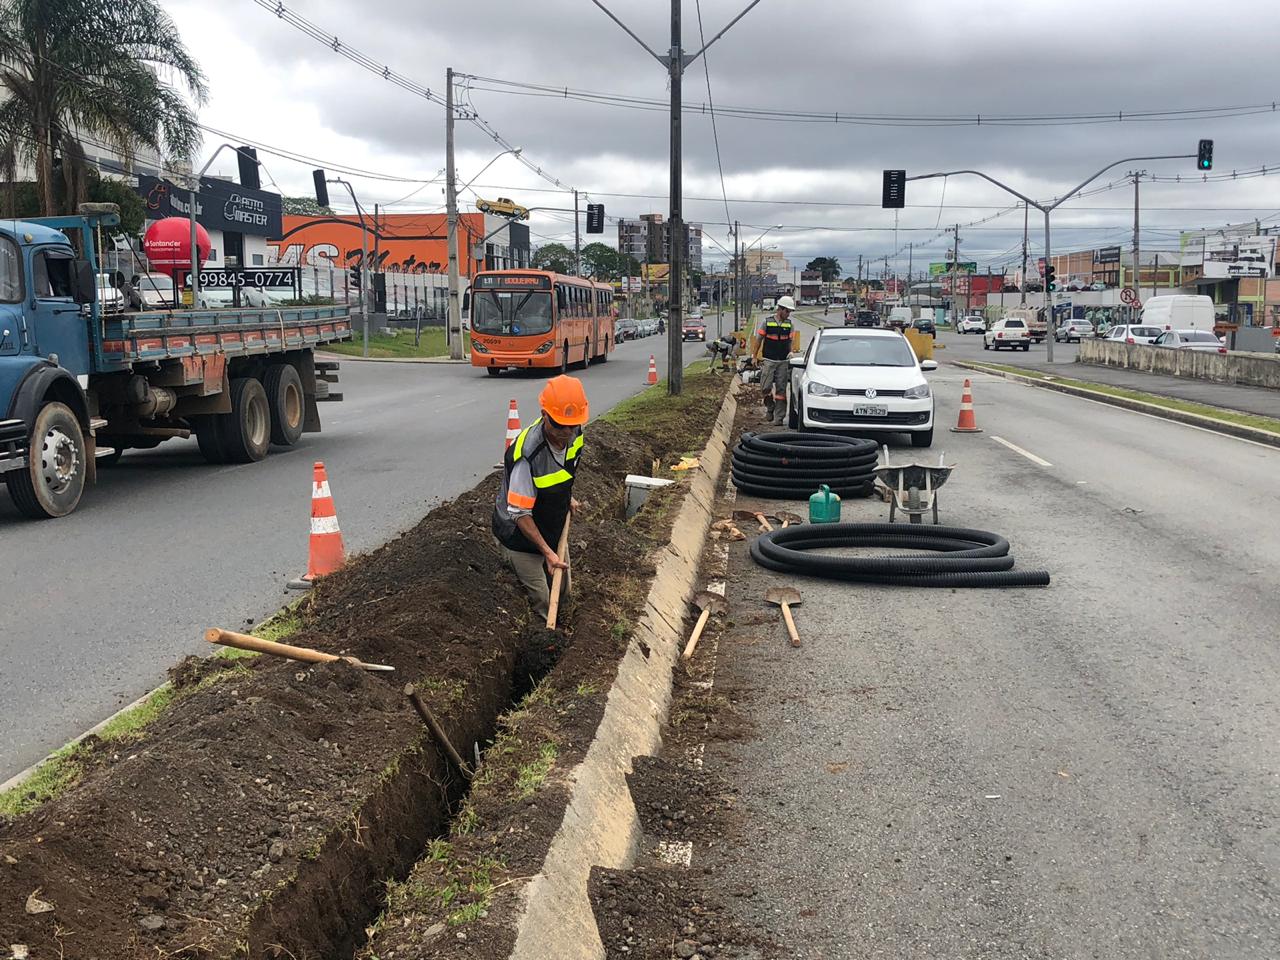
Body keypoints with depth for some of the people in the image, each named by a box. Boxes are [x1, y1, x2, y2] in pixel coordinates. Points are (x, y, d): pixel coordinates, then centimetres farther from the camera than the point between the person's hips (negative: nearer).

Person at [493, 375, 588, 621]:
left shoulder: (574, 434, -13)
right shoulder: (528, 455, -36)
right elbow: (520, 514, -29)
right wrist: (547, 552, -28)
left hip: (553, 528, 7)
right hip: (521, 536, -7)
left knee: (562, 591, 17)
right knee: (542, 601, -4)